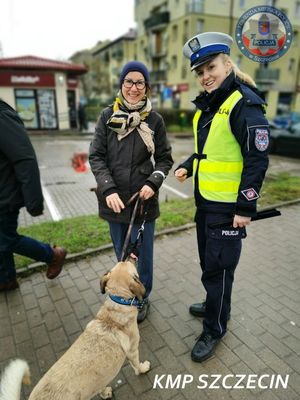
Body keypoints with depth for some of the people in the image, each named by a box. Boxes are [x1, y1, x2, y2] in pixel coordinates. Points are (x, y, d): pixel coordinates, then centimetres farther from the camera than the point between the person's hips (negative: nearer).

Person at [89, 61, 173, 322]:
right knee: (121, 253, 16)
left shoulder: (154, 120, -1)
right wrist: (108, 189, -15)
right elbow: (96, 156, -2)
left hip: (143, 200, -1)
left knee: (142, 253, 10)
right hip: (114, 200, 2)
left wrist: (153, 183, -15)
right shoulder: (108, 116, 1)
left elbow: (165, 159, 3)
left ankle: (142, 298, 33)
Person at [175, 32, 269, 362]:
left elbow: (257, 159, -17)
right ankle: (214, 304, 45)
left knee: (218, 267, 4)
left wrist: (246, 207, -18)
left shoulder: (244, 103, -15)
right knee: (208, 260, 22)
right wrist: (187, 166, 3)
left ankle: (214, 329, 25)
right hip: (204, 200, 9)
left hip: (228, 206, -8)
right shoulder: (207, 105, 11)